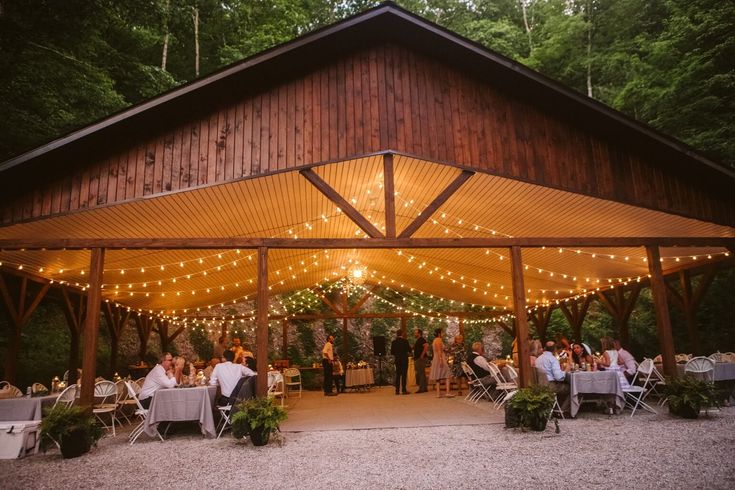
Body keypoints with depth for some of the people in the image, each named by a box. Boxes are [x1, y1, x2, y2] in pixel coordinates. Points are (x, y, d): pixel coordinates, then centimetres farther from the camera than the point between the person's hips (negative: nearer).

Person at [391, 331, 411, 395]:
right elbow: (409, 350, -7)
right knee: (404, 375, 0)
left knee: (398, 374, 10)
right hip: (404, 359, -4)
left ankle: (397, 390, 9)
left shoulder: (394, 342, 1)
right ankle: (403, 390, -3)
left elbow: (392, 352, 2)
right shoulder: (405, 341, -9)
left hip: (397, 360, 4)